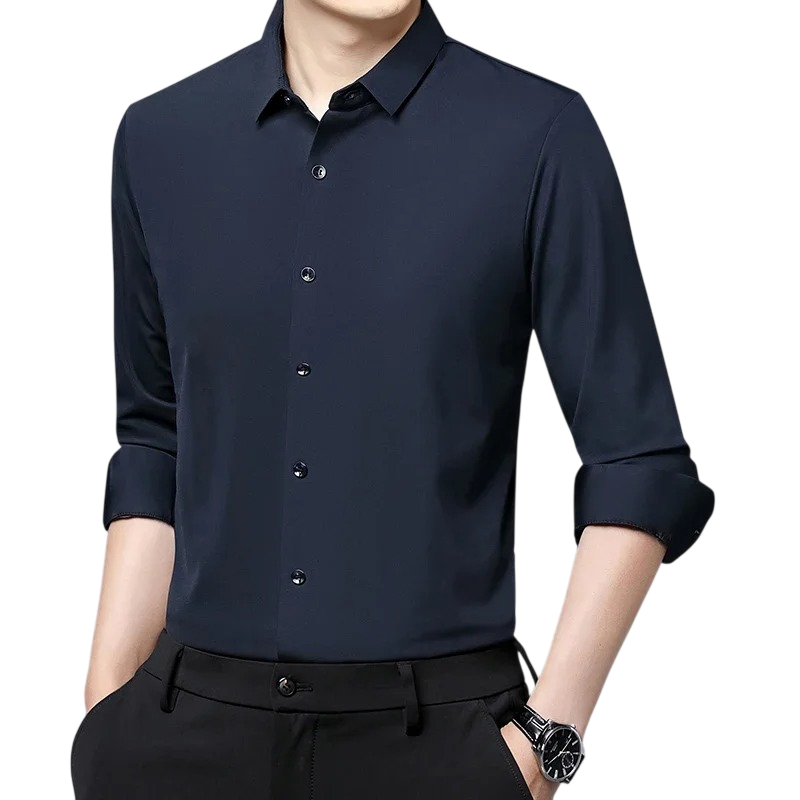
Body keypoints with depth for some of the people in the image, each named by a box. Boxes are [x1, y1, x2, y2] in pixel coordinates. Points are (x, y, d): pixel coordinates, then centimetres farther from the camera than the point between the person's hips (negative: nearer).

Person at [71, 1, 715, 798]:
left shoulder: (537, 134, -8)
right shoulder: (160, 139, 3)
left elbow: (641, 464, -6)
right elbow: (156, 445, 11)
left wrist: (547, 734, -10)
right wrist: (107, 710, 7)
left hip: (435, 729, -3)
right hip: (193, 725, 3)